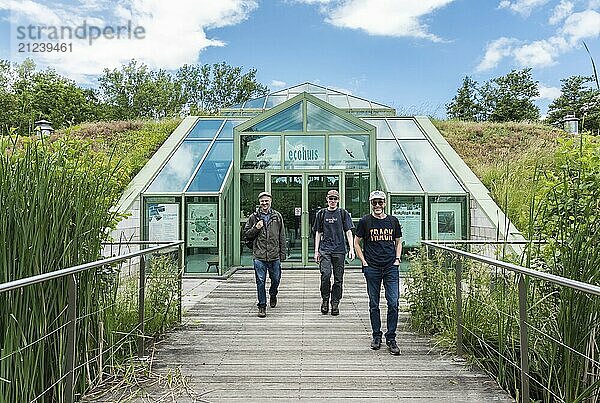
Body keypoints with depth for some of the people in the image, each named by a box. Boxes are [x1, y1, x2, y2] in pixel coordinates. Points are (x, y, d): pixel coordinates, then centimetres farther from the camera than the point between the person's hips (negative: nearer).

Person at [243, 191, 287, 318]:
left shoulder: (277, 216, 8)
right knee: (260, 281, 0)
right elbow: (246, 234, 8)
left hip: (274, 255, 1)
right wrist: (256, 228, -10)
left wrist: (282, 253, 6)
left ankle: (273, 294, 41)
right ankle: (262, 306, 12)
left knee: (276, 279, 10)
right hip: (259, 256, -1)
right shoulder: (253, 217, 5)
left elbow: (282, 236, 10)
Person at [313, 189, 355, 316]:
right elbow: (318, 233, 13)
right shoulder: (321, 214, 10)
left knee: (338, 278, 2)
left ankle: (335, 303, 13)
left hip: (339, 250, 0)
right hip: (325, 249, 0)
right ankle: (325, 300, 4)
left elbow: (348, 232, 4)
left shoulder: (343, 213, 6)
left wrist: (351, 249, -6)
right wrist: (316, 251, 8)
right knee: (325, 275, -15)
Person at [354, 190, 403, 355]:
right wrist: (364, 262, -1)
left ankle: (391, 338, 8)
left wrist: (397, 258, 5)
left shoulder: (393, 221, 9)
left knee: (393, 303, -4)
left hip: (391, 267, 1)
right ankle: (376, 336, 21)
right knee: (374, 304, 7)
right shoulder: (365, 221, 2)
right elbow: (356, 243, 7)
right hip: (372, 268, -1)